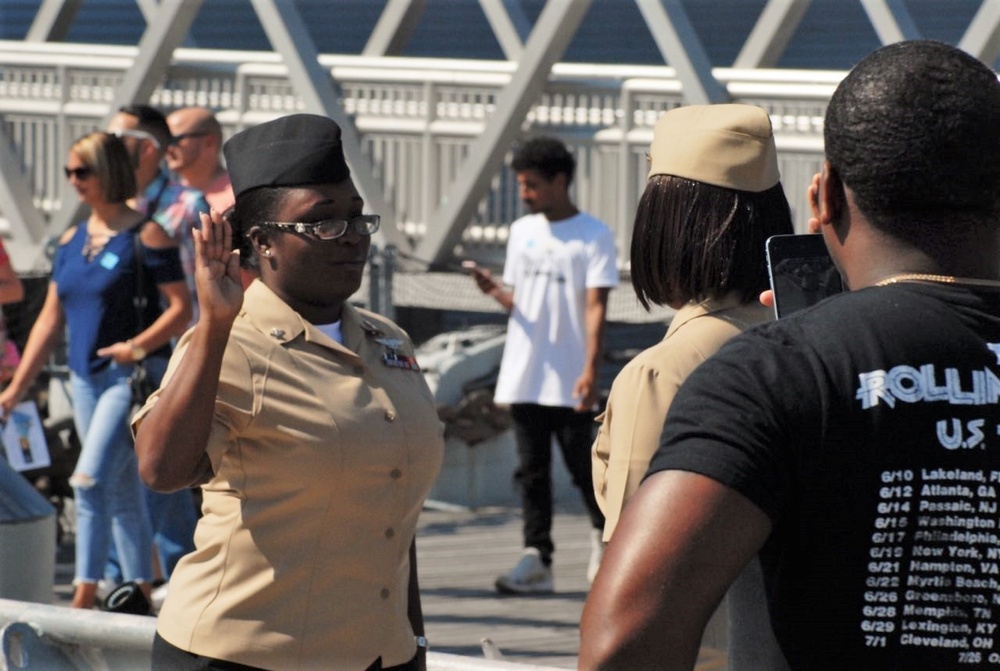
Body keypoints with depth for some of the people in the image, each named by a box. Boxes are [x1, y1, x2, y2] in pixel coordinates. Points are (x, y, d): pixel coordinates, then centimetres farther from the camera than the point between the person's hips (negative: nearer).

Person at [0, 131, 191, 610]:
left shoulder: (146, 236, -8)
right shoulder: (72, 240, 12)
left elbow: (181, 309, -10)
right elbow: (50, 320, 15)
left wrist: (138, 346, -25)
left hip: (134, 377, -7)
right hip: (86, 379, 7)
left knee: (92, 481, -18)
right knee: (122, 494, 11)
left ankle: (84, 600, -17)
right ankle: (143, 595, 17)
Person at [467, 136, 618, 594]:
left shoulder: (593, 236, -4)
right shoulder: (522, 232, 14)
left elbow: (596, 307, -9)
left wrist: (591, 370, -17)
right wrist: (495, 291, -5)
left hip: (569, 379, -5)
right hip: (523, 376, 5)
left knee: (583, 467, 1)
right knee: (532, 470, 3)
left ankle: (603, 533, 25)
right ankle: (536, 560, 2)